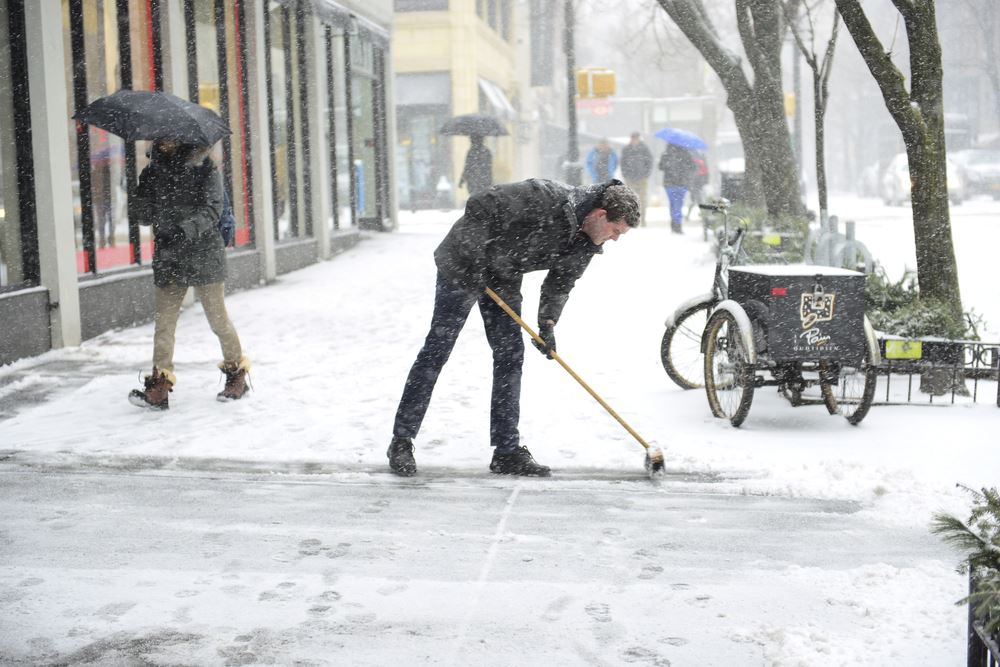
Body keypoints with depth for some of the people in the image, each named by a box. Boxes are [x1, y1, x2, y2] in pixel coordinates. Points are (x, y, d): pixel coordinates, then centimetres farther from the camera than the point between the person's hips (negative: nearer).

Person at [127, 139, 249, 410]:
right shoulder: (152, 171, 12)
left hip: (203, 254, -4)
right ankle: (159, 386, -2)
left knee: (218, 319, 3)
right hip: (167, 257, 4)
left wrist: (185, 230, -27)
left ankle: (236, 372, 21)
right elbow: (143, 214, 9)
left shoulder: (204, 167, -2)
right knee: (163, 321, -2)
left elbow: (212, 209, -13)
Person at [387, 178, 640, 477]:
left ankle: (507, 451, 9)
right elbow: (479, 206, -28)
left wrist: (548, 321, -13)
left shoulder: (588, 241, -7)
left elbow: (561, 282, 3)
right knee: (436, 351, -4)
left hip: (504, 278, 7)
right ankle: (401, 442, 5)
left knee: (510, 355, 3)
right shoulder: (545, 198, -32)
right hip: (464, 265, -7)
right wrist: (477, 264, -25)